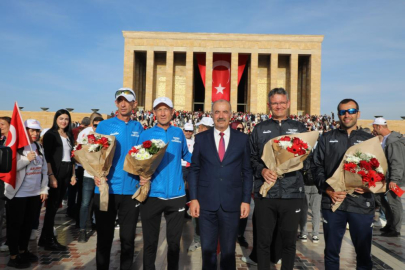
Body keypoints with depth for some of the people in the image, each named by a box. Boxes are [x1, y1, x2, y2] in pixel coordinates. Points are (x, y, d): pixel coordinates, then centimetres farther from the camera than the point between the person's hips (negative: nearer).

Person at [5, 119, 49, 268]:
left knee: (28, 223, 16)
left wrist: (44, 189, 8)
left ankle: (23, 251, 31)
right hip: (18, 194, -6)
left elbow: (44, 169, 11)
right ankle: (13, 257, 17)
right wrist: (26, 159, -22)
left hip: (35, 193, 6)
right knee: (15, 224, 6)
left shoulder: (39, 148, 9)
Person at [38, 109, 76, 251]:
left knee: (56, 205, 11)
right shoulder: (50, 134, -3)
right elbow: (47, 157, -11)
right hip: (55, 173, -6)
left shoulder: (69, 136, 15)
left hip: (66, 173, 6)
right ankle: (49, 240, 9)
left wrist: (73, 174, 11)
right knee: (52, 205, -2)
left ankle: (45, 237, 22)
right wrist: (51, 175, -18)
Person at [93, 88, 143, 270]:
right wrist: (96, 175, -17)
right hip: (106, 189, -1)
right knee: (104, 238, 11)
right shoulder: (104, 125, 1)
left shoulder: (138, 128, 7)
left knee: (128, 238, 12)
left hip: (131, 190, 2)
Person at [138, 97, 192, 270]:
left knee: (174, 240, 17)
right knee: (150, 241, 13)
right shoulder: (146, 134, -1)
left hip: (176, 195, 2)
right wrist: (141, 176, -18)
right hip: (152, 195, -1)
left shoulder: (179, 133, 5)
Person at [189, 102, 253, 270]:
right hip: (206, 202, 1)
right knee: (208, 250, 13)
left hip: (232, 203, 0)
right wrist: (193, 198, -2)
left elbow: (247, 172, 4)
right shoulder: (201, 138, 4)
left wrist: (246, 200, -1)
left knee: (229, 251, 13)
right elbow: (194, 170, 4)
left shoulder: (242, 139, 4)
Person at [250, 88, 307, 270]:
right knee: (263, 241, 9)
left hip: (292, 192, 1)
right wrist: (262, 170, -13)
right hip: (265, 192, 0)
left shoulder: (299, 128, 10)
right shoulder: (260, 129, 8)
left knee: (289, 241, 12)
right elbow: (251, 158, 5)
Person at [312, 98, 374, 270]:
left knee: (363, 252, 12)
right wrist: (327, 189, -11)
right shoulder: (326, 139, 9)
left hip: (362, 203, 1)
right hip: (333, 202, 0)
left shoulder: (369, 140, 10)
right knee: (331, 251, 12)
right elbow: (316, 166, 3)